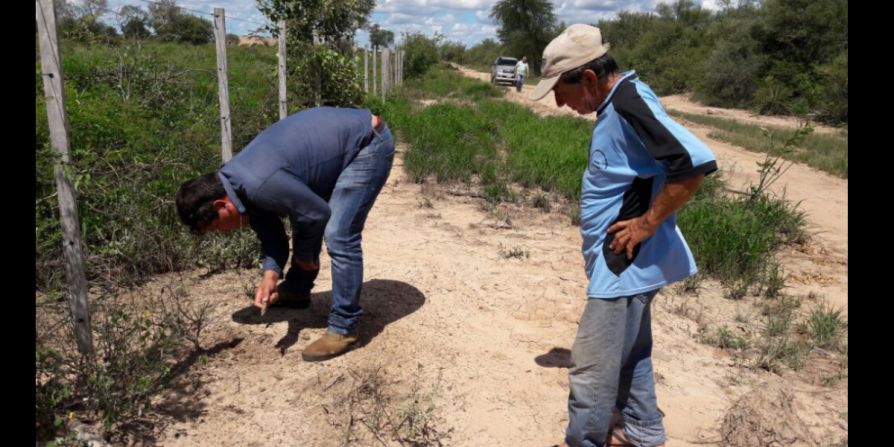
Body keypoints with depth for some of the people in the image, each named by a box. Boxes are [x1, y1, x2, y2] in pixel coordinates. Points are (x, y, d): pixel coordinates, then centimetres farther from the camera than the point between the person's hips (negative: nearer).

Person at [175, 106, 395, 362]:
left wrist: (304, 254, 1)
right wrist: (270, 274, -5)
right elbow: (270, 232, 11)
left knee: (339, 237, -15)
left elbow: (317, 213, -17)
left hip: (369, 143, -10)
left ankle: (343, 328, -3)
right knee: (304, 220, 17)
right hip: (345, 135, 10)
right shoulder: (237, 184, 2)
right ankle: (297, 291, 37)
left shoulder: (258, 185, -28)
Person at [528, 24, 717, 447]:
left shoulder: (629, 101, -21)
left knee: (591, 368, 2)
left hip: (626, 263, -10)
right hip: (626, 261, 10)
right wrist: (634, 218, 10)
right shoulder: (616, 104, 9)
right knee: (629, 354, 23)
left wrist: (647, 224, -23)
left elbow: (696, 161, -30)